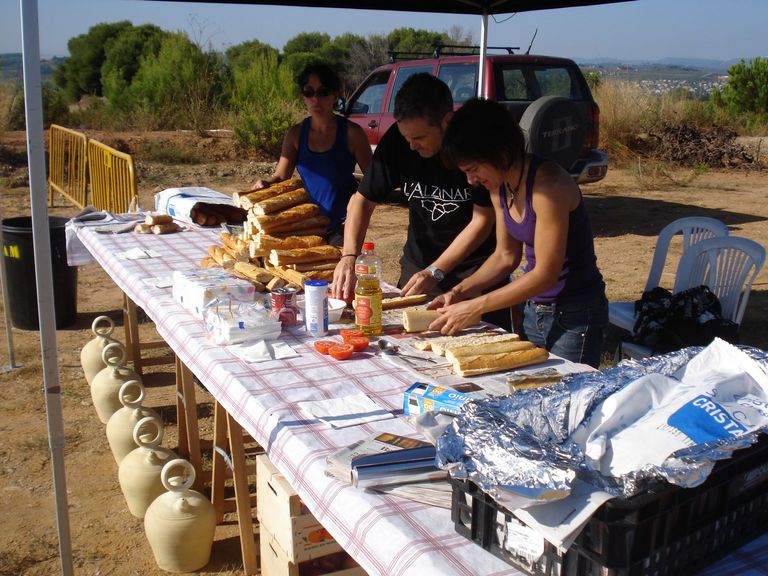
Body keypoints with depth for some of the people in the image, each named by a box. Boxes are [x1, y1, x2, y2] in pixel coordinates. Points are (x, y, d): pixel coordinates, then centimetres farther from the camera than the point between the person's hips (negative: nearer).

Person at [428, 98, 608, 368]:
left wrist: (476, 307, -21)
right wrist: (460, 291, -3)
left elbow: (546, 274, -24)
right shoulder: (500, 187, 1)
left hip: (576, 315, -8)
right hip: (533, 310, 8)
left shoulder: (547, 183, -24)